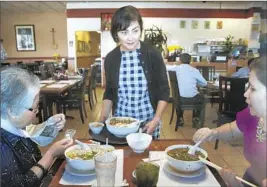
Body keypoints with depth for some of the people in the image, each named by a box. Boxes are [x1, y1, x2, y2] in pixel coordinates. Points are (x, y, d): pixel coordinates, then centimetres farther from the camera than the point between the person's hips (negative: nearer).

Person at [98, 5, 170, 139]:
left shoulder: (153, 55, -10)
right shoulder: (110, 58, -3)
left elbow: (164, 91, -4)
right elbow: (109, 93, 7)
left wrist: (156, 119, -15)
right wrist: (102, 120, -3)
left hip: (148, 122, -1)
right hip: (120, 123, 2)